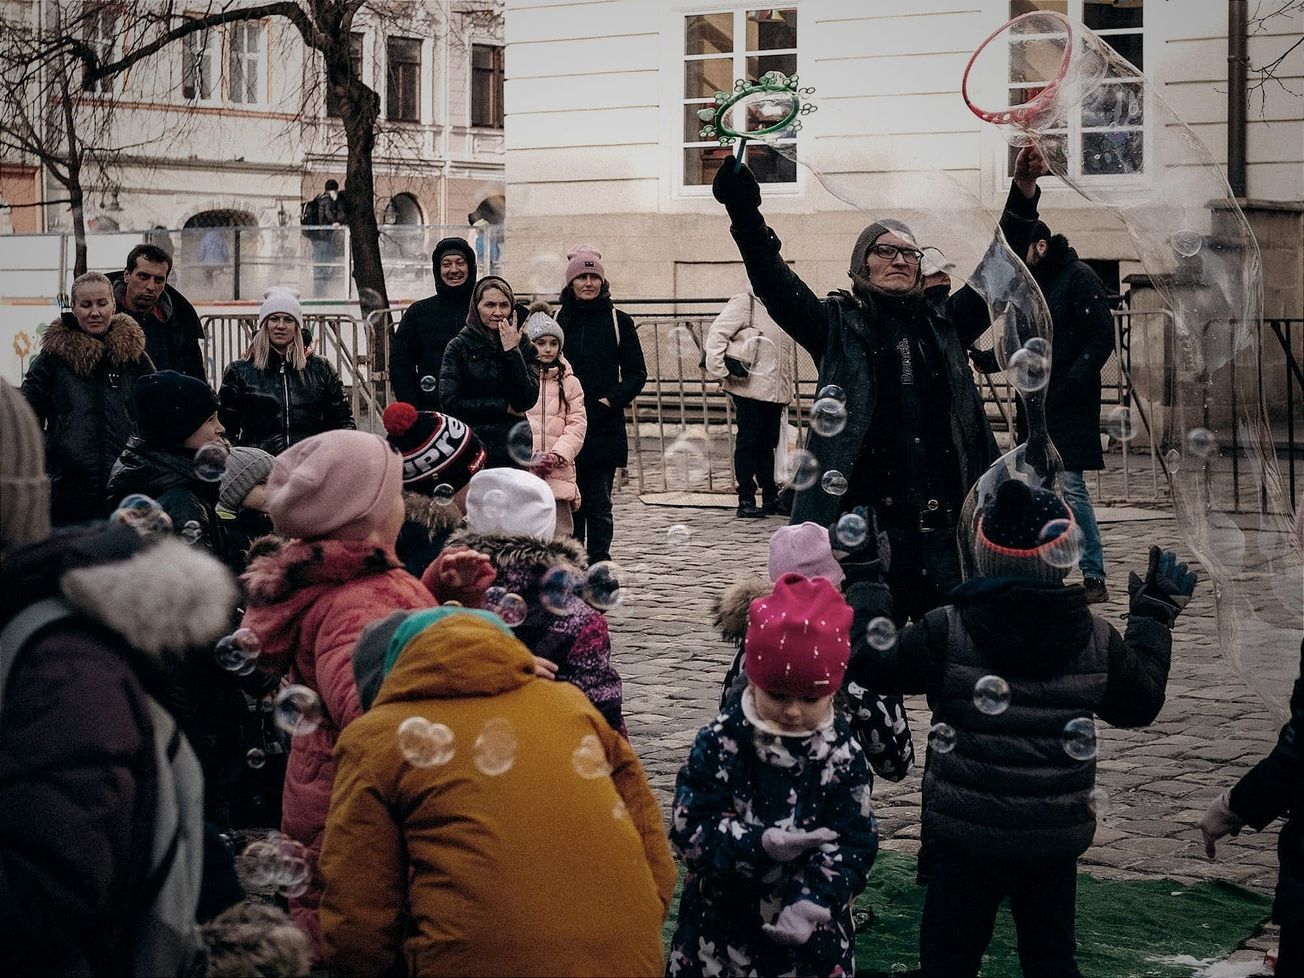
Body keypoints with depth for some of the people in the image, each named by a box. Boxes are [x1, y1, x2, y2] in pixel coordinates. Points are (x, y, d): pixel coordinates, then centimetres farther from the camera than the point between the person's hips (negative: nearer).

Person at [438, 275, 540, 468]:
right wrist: (504, 406, -4)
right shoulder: (459, 346, 3)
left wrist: (512, 351, -9)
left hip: (514, 450, 1)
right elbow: (450, 402, -6)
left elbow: (528, 401, -5)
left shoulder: (524, 347, 8)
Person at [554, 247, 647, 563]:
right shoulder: (558, 320, 8)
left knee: (599, 504, -2)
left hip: (605, 427, -1)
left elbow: (637, 373, 5)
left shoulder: (619, 321, 4)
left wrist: (612, 400, -10)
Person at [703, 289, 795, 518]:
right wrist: (720, 372, -15)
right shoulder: (745, 303, -6)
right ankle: (746, 501, 1)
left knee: (768, 443, 13)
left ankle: (770, 498, 20)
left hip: (775, 391, 7)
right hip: (748, 388, -7)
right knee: (748, 442, -3)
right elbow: (717, 334, -12)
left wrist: (787, 390, 21)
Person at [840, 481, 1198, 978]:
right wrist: (1154, 616, 22)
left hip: (963, 832, -2)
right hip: (1055, 838, 2)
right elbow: (1140, 703, 10)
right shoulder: (1097, 639, -6)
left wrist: (865, 582, 7)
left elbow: (870, 661, -6)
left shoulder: (947, 632, -15)